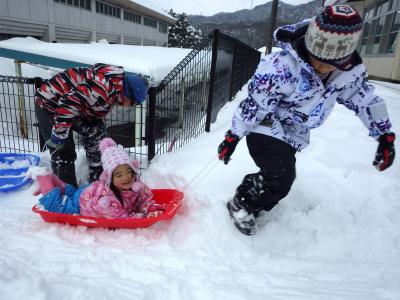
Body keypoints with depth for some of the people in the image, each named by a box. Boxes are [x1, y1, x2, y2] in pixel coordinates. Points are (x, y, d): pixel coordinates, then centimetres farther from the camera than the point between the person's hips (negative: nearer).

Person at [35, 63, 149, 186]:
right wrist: (59, 134, -33)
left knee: (96, 134, 7)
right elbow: (69, 102, -38)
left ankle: (99, 178, 18)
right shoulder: (104, 85, -33)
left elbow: (94, 113, 9)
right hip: (48, 103, -9)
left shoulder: (114, 88, -1)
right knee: (63, 151, -10)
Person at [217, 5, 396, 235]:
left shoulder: (351, 71, -12)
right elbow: (254, 104, -25)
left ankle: (253, 207, 36)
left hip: (294, 134, 7)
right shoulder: (283, 67, -32)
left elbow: (365, 99, 5)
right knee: (280, 180, -18)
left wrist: (385, 135, 9)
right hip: (267, 128, -6)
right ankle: (241, 203, 6)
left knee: (283, 179, 13)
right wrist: (233, 136, -18)